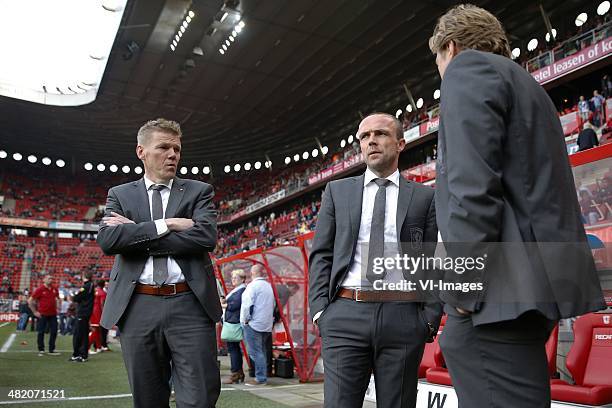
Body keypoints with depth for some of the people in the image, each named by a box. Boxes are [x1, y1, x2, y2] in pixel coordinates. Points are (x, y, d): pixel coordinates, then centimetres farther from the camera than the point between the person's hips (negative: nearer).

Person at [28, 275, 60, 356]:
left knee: (54, 332, 5)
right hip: (42, 315, -5)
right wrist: (35, 312, -7)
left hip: (53, 314, 5)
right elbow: (30, 301, -5)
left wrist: (58, 308, 11)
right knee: (41, 332, 3)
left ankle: (51, 350, 14)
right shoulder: (39, 290, -7)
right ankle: (41, 350, 13)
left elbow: (57, 299, 24)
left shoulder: (54, 289, 7)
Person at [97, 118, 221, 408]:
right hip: (137, 308, 2)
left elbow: (206, 237, -11)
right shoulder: (120, 194, 12)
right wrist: (166, 225, -11)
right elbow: (107, 240, -6)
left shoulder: (199, 191, 8)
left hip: (190, 305, -1)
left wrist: (136, 233, -7)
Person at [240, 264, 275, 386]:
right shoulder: (269, 286, 14)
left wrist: (244, 320, -6)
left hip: (254, 324, -8)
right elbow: (273, 305, 21)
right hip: (267, 324, 8)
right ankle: (263, 377, 19)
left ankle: (260, 378, -3)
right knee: (262, 350, 15)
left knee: (255, 351, -4)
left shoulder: (253, 285, -12)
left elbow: (247, 305, -16)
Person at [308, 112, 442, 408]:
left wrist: (431, 317, -3)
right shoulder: (338, 191, 12)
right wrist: (320, 309, -1)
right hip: (345, 316, 1)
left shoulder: (425, 197, 9)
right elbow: (321, 254, 9)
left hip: (403, 318, 0)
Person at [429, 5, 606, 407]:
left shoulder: (467, 67, -1)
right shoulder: (526, 84, 27)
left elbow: (473, 182, -17)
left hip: (505, 286, -10)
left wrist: (463, 280, -16)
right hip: (540, 276, 10)